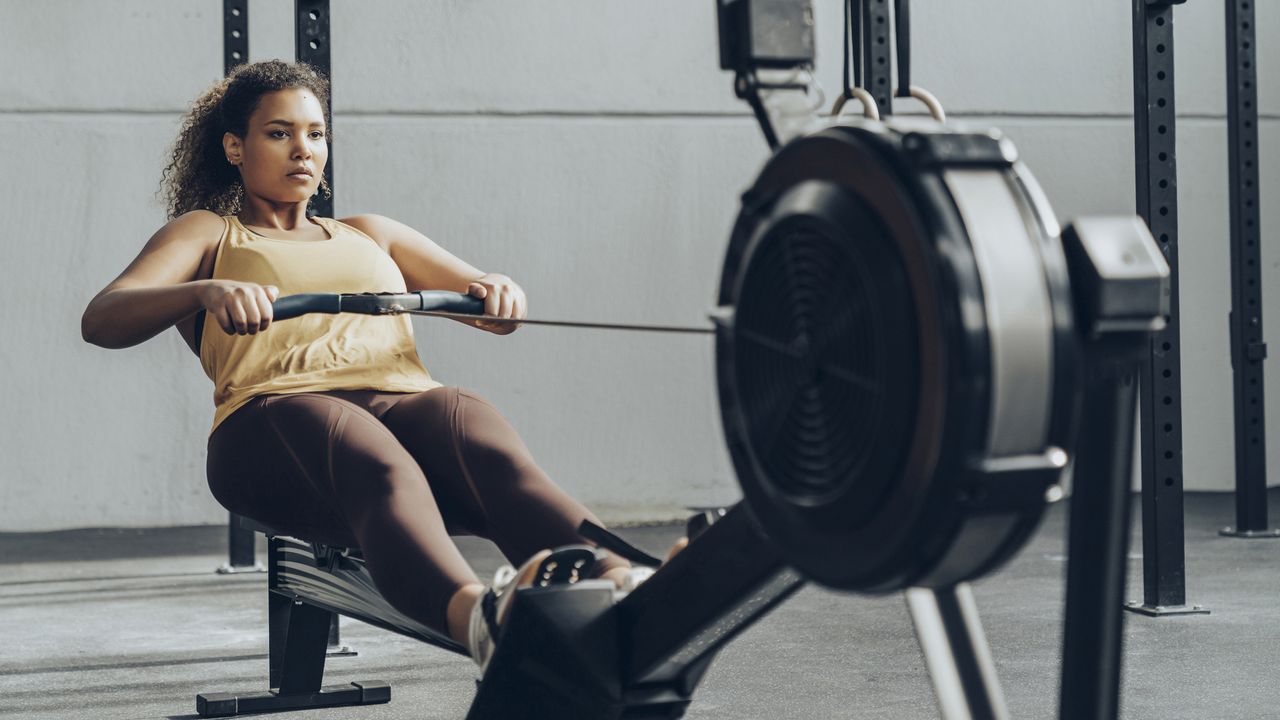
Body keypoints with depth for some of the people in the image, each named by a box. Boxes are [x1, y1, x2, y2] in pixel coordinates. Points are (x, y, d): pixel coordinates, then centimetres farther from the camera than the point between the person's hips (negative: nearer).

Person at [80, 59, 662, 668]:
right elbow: (101, 321, 6)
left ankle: (614, 588, -66)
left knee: (494, 452, -35)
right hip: (275, 414, -3)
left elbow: (499, 311, 28)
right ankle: (473, 614, -72)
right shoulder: (207, 234, 26)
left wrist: (500, 293, 0)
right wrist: (209, 292, -16)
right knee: (378, 472, -41)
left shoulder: (369, 234, 37)